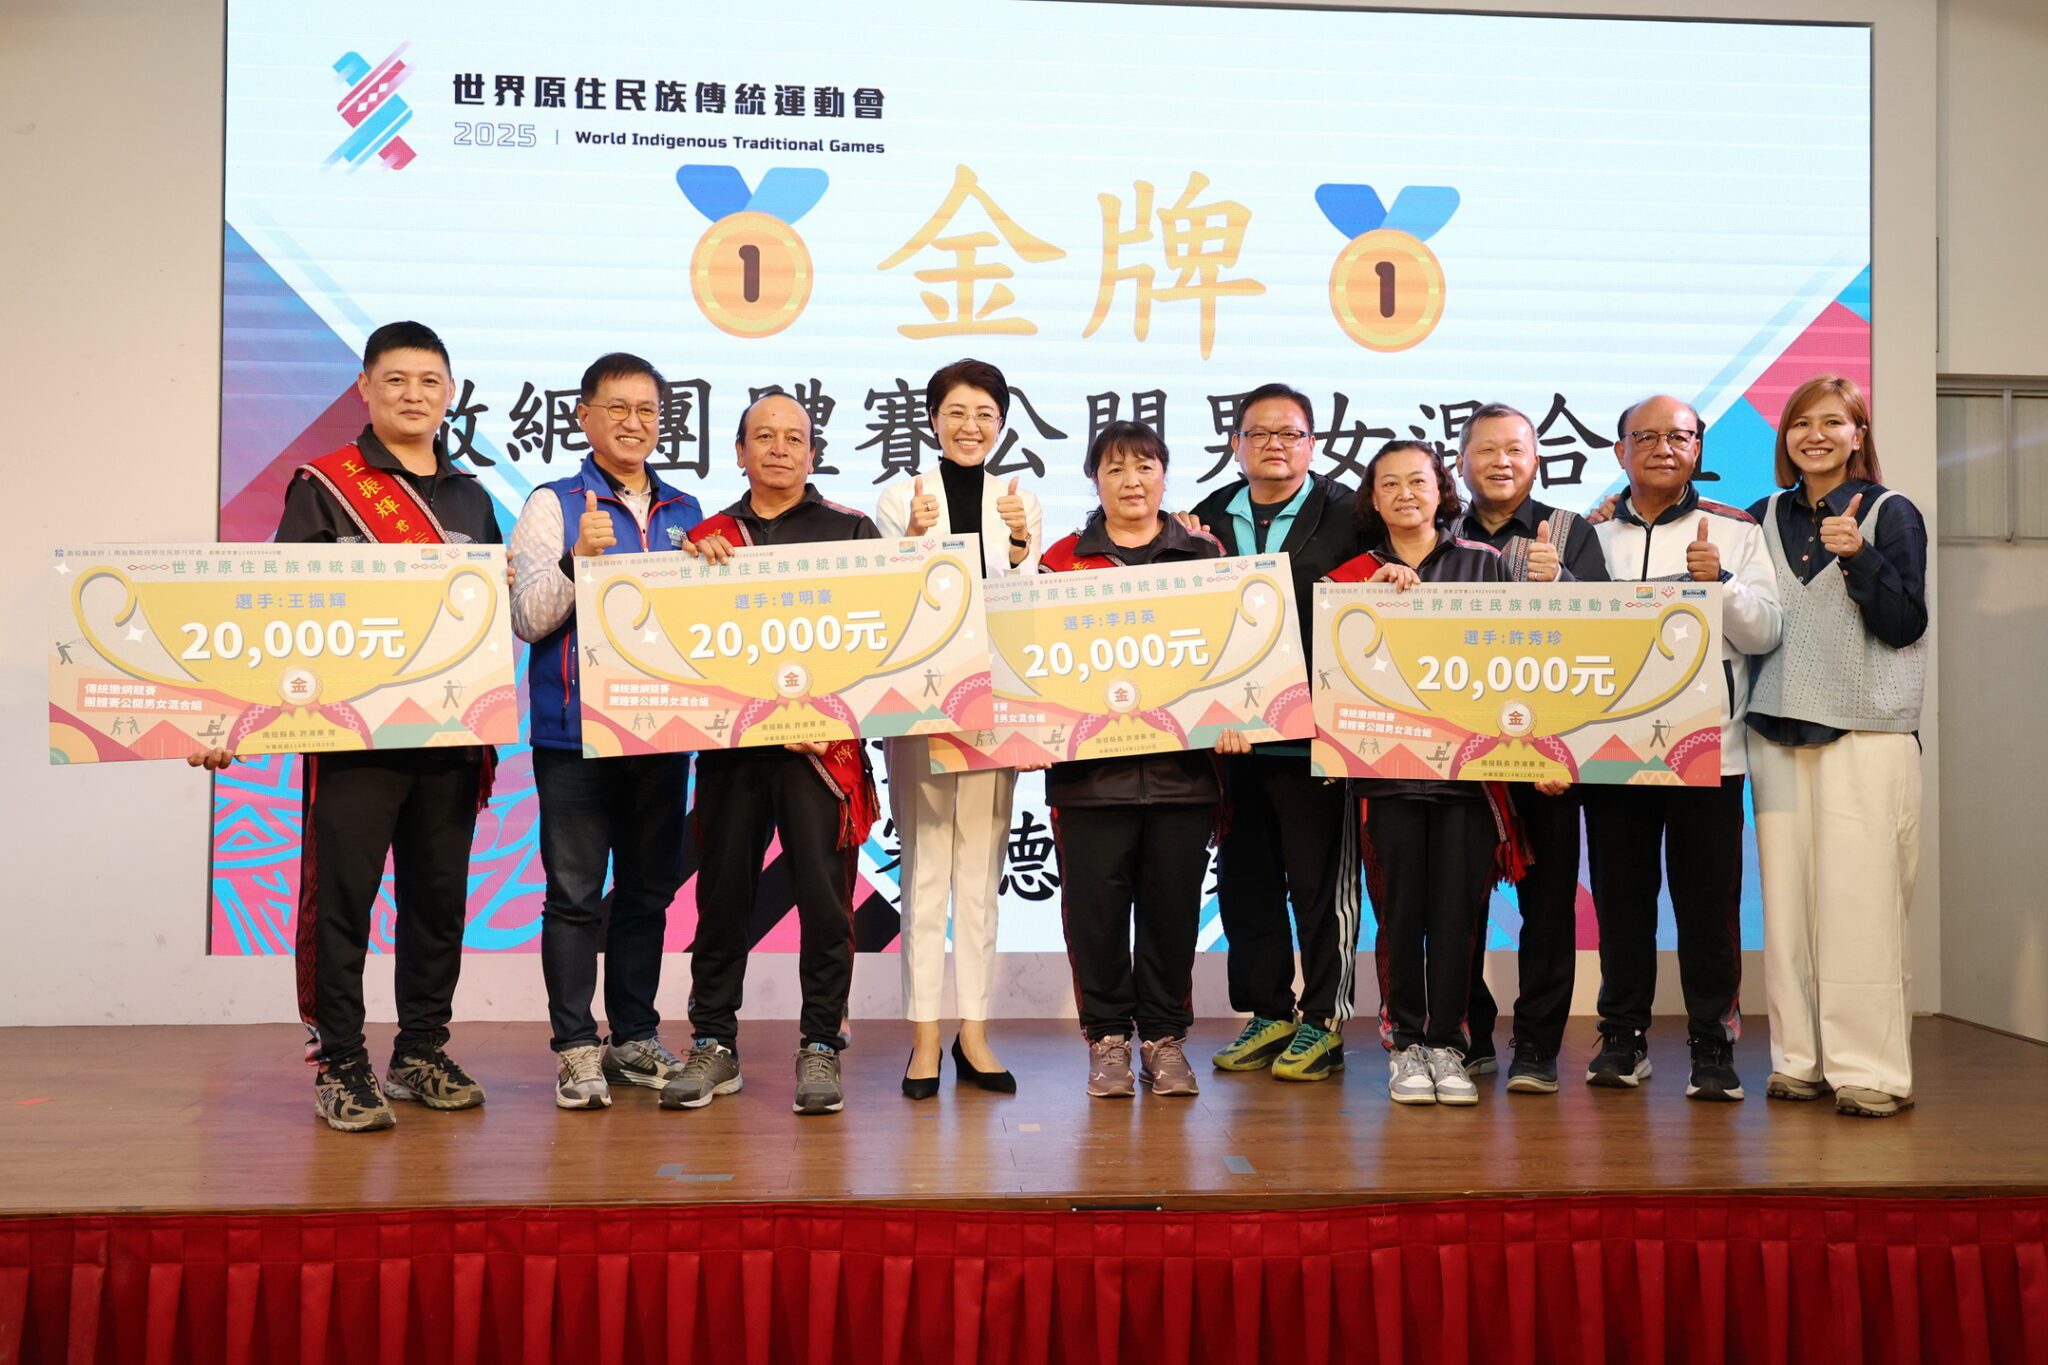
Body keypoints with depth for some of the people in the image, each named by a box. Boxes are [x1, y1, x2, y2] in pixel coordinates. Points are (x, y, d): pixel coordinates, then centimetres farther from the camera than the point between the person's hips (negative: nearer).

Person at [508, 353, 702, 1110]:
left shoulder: (686, 512, 13)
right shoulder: (553, 505, 0)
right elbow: (527, 619, -6)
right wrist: (578, 558, -20)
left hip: (664, 728, 4)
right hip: (575, 729, -4)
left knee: (649, 889, 11)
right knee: (575, 893, -1)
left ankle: (635, 1037, 23)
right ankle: (575, 1047, 8)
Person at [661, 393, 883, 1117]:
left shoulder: (851, 530, 8)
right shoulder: (706, 537, 15)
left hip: (824, 740, -2)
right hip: (729, 740, 2)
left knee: (824, 895, -2)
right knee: (722, 892, 6)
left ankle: (821, 1046, 10)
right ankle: (714, 1044, 18)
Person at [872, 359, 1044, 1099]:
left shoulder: (1020, 500, 9)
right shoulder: (901, 497, 2)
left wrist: (1019, 546, -14)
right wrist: (914, 540, -17)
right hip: (918, 695, -2)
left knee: (982, 865, 6)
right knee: (925, 865, -1)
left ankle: (974, 1031, 12)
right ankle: (924, 1035, 4)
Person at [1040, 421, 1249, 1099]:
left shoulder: (1204, 554, 10)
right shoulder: (1062, 559, 8)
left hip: (1181, 761, 1)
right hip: (1089, 762, 0)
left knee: (1173, 904, 6)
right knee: (1096, 907, 2)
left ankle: (1165, 1037, 19)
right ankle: (1108, 1037, 17)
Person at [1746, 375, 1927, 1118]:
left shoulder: (1890, 513, 1)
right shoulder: (1766, 517, 13)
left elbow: (1905, 624, -6)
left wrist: (1857, 558, -19)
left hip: (1866, 731, -4)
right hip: (1779, 729, 4)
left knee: (1858, 901, -8)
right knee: (1787, 897, 3)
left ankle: (1870, 1069, -2)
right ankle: (1801, 1058, 11)